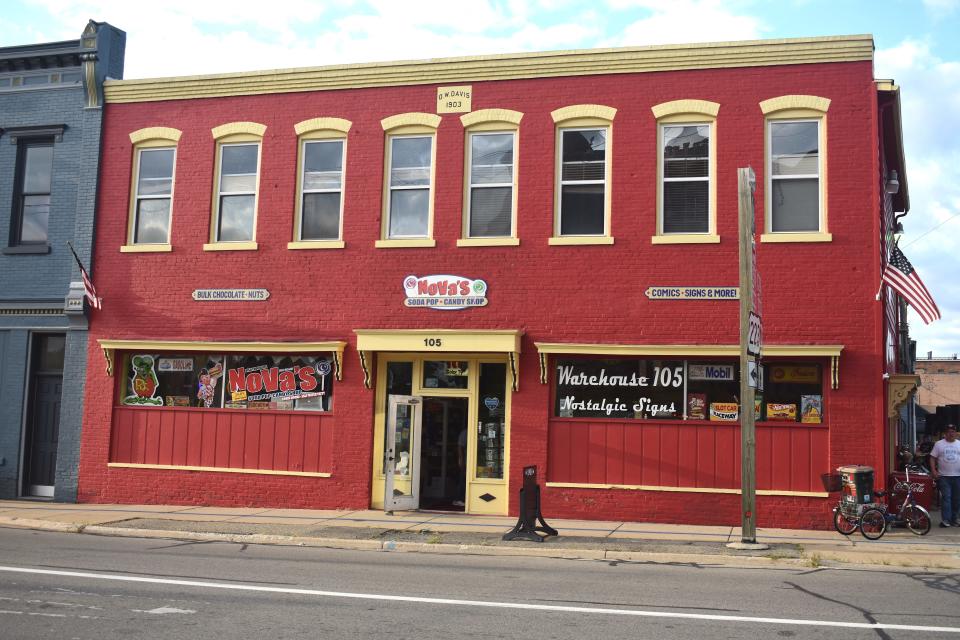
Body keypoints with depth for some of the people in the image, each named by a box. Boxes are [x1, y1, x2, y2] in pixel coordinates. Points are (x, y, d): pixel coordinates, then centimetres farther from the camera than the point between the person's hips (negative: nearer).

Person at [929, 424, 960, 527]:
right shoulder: (939, 444, 4)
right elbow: (933, 458, 3)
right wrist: (933, 470, -8)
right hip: (944, 476, -2)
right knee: (946, 498, -6)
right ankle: (945, 520, -7)